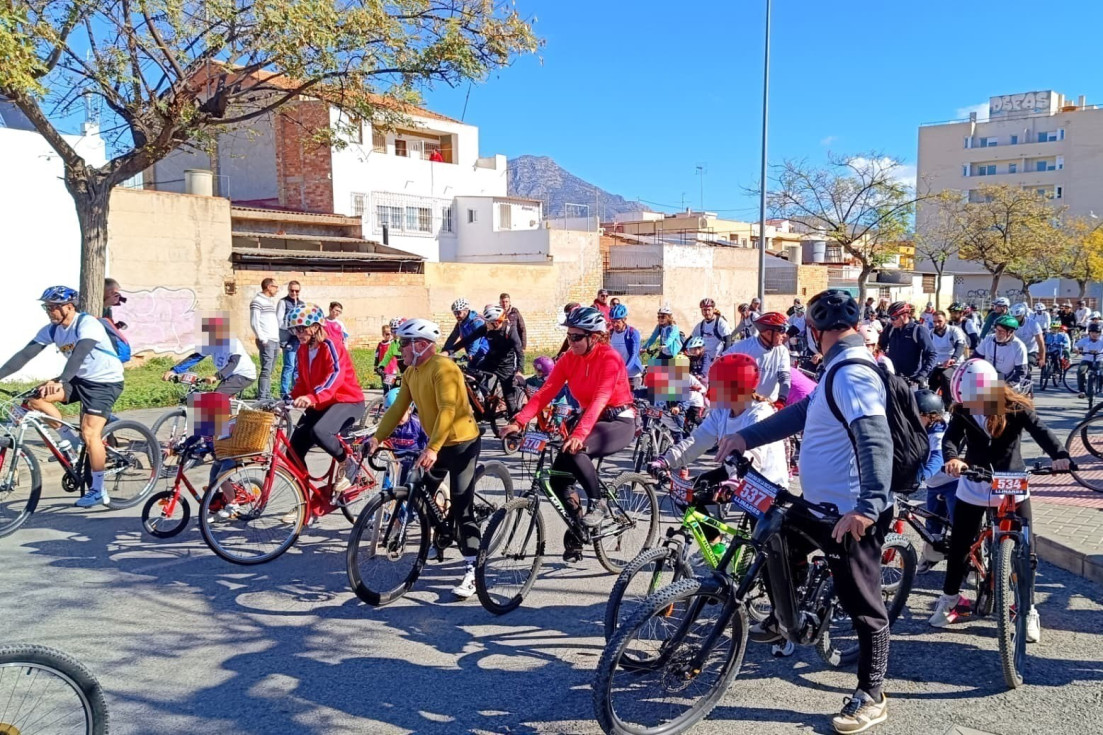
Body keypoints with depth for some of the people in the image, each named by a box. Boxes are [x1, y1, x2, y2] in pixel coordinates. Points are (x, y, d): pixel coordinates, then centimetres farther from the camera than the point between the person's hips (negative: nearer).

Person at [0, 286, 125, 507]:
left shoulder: (88, 324, -22)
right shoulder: (52, 330, -1)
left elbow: (79, 354, -36)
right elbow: (25, 354, -5)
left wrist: (60, 381, -49)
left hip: (105, 382, -7)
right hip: (79, 379, 7)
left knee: (90, 433, -15)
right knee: (34, 397, -11)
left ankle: (99, 491, -4)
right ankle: (68, 439, 5)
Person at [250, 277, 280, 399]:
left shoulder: (271, 301, 22)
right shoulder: (257, 301, -5)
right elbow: (254, 323, -12)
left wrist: (278, 340, 17)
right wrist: (263, 339, -15)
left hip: (275, 341, 9)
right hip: (266, 342, -8)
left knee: (270, 370, 11)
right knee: (266, 370, -12)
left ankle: (267, 396, 16)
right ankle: (262, 398, -12)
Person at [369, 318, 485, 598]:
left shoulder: (443, 368, -21)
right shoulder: (411, 373, 6)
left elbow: (448, 410, -30)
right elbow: (398, 408, 4)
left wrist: (432, 449, -36)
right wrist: (377, 437, -7)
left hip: (462, 442, -9)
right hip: (437, 443, 9)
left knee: (462, 509, -9)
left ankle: (471, 572, -4)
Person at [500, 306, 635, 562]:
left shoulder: (609, 359, -20)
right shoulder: (569, 359, -2)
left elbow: (600, 399, -33)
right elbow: (546, 391, -11)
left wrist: (579, 434, -48)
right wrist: (518, 421, -26)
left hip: (618, 422, -7)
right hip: (589, 419, 7)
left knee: (574, 451, -35)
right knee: (558, 479, -7)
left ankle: (598, 504, -13)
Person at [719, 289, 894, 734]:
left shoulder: (853, 374, -23)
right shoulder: (841, 368, 11)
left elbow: (876, 441, -35)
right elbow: (802, 413, 15)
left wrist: (867, 506, -43)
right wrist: (746, 437, 9)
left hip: (851, 514, -10)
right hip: (822, 504, 10)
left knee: (863, 606, 3)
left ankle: (871, 698, 17)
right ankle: (784, 620, 44)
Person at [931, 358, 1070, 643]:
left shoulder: (1016, 407, -15)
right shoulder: (963, 410, -12)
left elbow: (1041, 430, -28)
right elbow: (951, 438, -24)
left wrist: (1060, 455, -48)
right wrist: (952, 458, -47)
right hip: (974, 488, 1)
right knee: (959, 546, 6)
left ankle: (1029, 611, 15)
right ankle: (949, 598, 27)